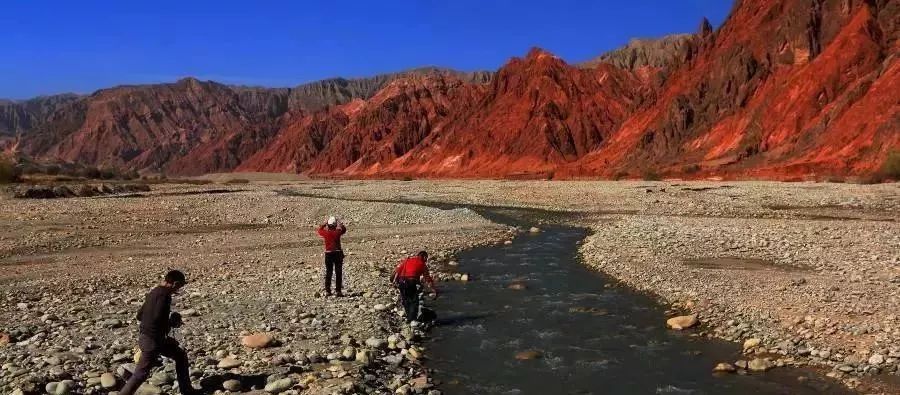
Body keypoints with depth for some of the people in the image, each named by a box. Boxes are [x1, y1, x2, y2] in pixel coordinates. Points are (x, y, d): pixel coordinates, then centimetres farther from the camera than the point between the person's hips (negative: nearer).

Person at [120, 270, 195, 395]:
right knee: (141, 374, -4)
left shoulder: (154, 292, 10)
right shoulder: (164, 295, -19)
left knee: (180, 355, 19)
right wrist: (172, 323, -8)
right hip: (152, 340, -10)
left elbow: (139, 315, 15)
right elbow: (158, 318, -29)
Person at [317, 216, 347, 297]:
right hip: (338, 253, -2)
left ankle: (327, 291, 10)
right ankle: (338, 291, 0)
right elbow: (344, 229, 13)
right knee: (338, 273, 3)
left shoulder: (325, 232, -4)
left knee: (328, 273, 11)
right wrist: (338, 223, 18)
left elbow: (319, 229, 19)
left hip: (328, 254, 2)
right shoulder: (337, 232, -9)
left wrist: (325, 223, 21)